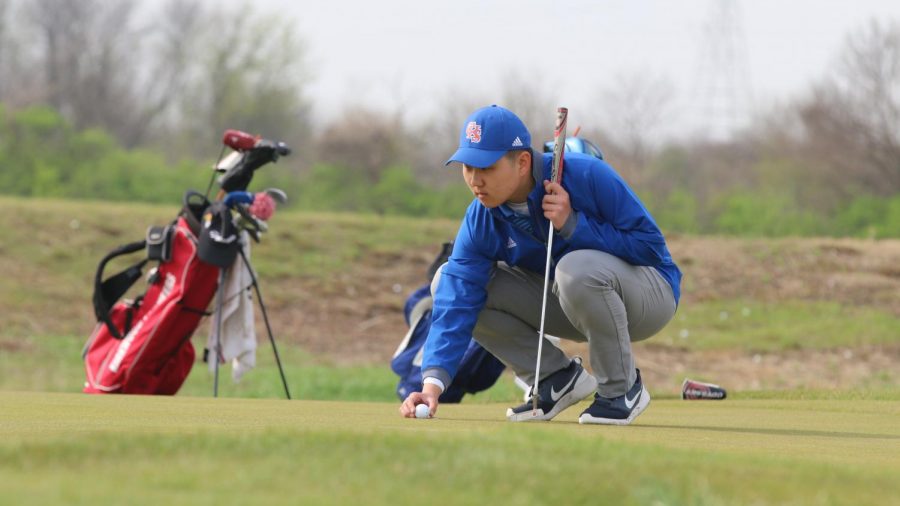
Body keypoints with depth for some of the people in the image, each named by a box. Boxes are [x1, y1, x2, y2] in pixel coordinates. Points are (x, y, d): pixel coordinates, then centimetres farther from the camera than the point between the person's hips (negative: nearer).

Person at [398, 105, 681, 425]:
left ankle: (622, 389, -17)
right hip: (567, 304, 6)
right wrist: (433, 382, -36)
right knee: (448, 283, -9)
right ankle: (558, 378, 1)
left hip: (649, 294, -6)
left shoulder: (587, 177, -27)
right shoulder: (481, 219, -13)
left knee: (577, 268, -40)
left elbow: (651, 246, -24)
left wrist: (574, 224, -33)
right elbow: (456, 302, -22)